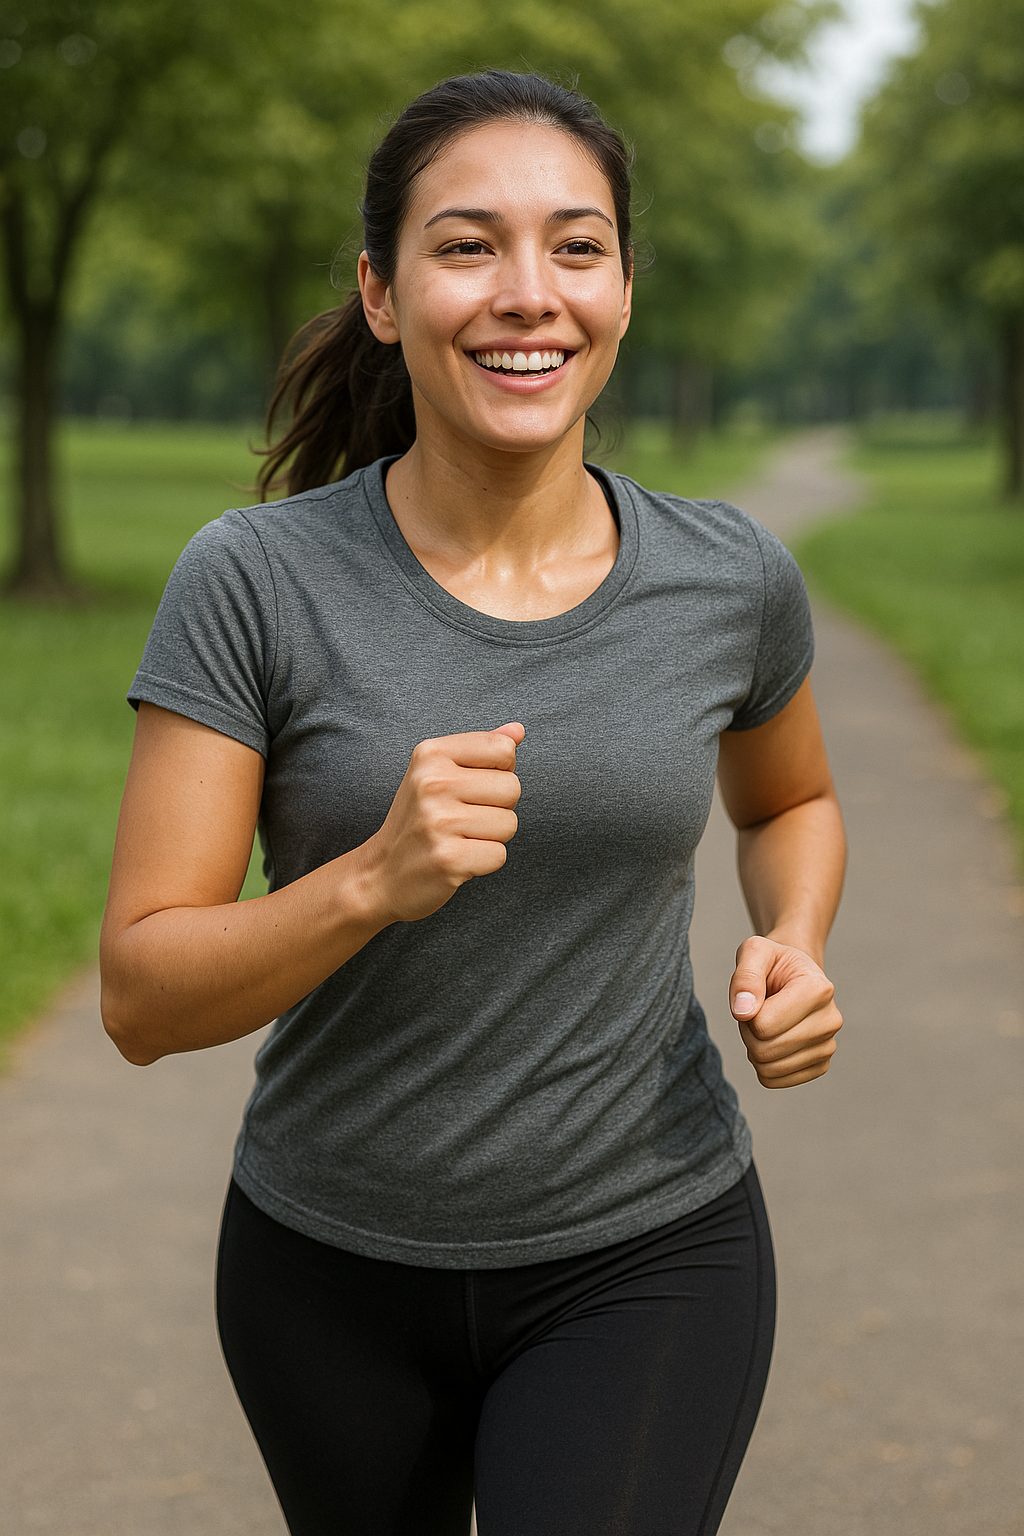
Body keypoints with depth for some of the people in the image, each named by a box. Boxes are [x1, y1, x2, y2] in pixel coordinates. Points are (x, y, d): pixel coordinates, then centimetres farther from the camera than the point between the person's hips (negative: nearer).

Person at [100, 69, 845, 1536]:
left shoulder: (729, 578, -7)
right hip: (332, 1268, 1)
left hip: (645, 1259, 0)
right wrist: (373, 880, -32)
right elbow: (143, 998, -15)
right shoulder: (254, 582, -14)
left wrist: (795, 951, -6)